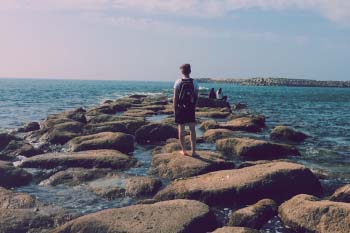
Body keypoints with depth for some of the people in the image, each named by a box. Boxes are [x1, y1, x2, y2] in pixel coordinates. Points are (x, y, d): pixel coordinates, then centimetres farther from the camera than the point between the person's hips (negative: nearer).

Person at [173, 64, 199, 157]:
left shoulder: (178, 82, -6)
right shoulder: (194, 82, -3)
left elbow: (175, 97, -5)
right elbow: (196, 97, 1)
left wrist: (175, 109, 4)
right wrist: (194, 107, 13)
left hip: (180, 108, -1)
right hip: (191, 109, 1)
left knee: (181, 129, 8)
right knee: (192, 130, 5)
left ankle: (183, 150, 12)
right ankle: (193, 151, 4)